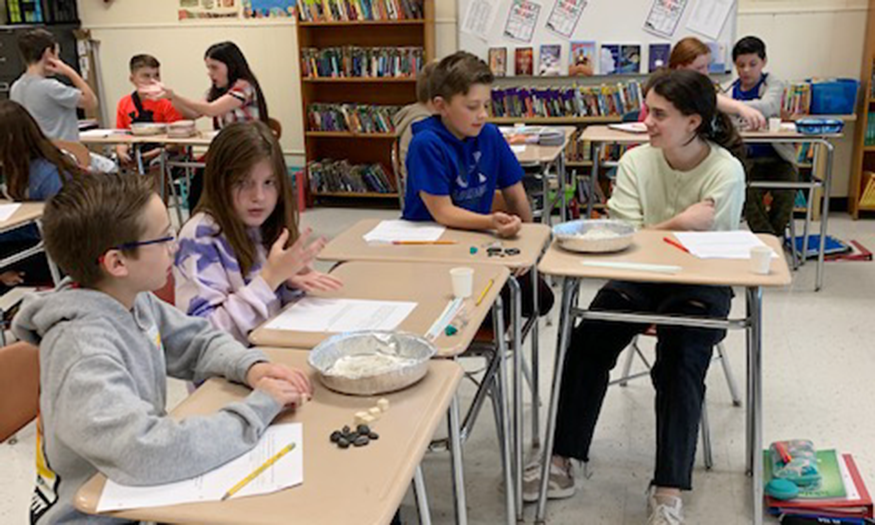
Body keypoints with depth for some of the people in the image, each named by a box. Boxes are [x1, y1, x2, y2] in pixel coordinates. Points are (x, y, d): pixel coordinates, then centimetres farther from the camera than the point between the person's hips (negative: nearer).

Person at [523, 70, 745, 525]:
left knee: (680, 362, -27)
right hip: (639, 279, 3)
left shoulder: (726, 170, -10)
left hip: (701, 285, -2)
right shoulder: (636, 162, -2)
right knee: (586, 343, -20)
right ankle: (561, 462, -11)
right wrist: (679, 224, -20)